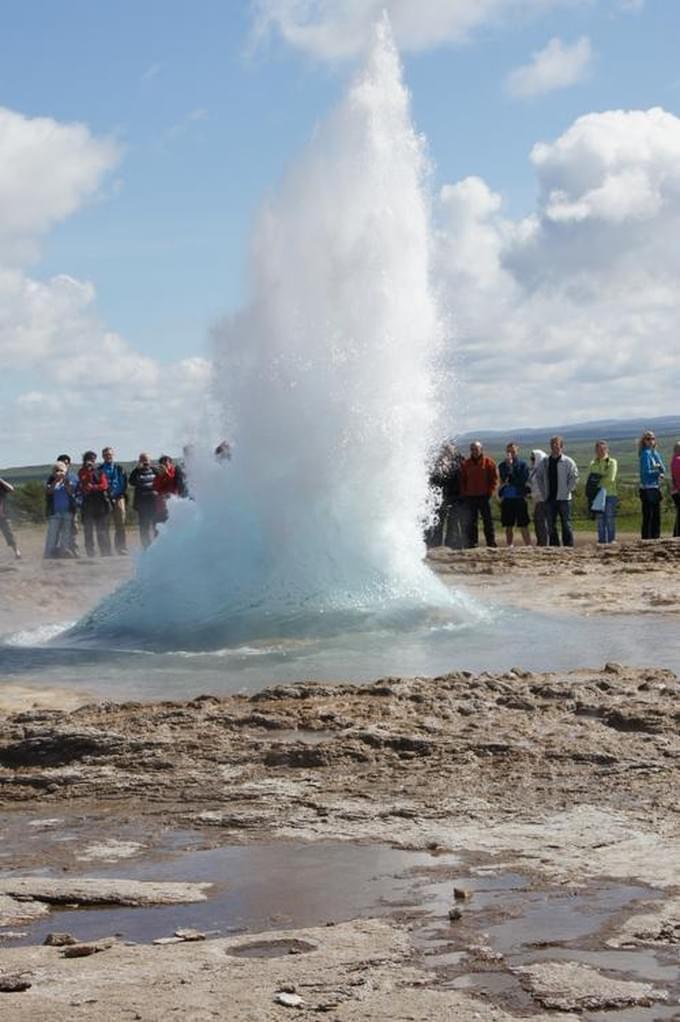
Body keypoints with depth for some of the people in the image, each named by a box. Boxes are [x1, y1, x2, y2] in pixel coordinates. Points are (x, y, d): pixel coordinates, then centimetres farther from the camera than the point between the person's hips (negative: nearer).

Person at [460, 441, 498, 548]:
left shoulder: (489, 462, 1)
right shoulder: (466, 464, 9)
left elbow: (494, 478, 1)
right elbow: (462, 480, 14)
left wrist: (490, 491, -7)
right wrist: (464, 493, 3)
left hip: (484, 496, -3)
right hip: (470, 496, 3)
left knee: (488, 520, 1)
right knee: (470, 522, 3)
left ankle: (491, 542, 5)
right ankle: (472, 543, 7)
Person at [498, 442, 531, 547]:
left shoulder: (523, 465, 2)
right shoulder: (502, 465, 11)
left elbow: (523, 481, -7)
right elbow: (503, 479, -6)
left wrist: (509, 481, -7)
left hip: (519, 498, -3)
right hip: (507, 499, 3)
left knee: (523, 526, -5)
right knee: (508, 526, 8)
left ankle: (528, 546, -4)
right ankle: (509, 547, 13)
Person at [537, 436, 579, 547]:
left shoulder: (568, 462, -5)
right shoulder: (545, 462, 8)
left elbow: (574, 476, -6)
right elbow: (539, 476, 17)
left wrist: (568, 490, -10)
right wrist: (543, 491, 9)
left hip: (563, 498, -5)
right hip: (549, 498, 5)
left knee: (566, 524, -3)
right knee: (551, 525, 8)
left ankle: (569, 546, 0)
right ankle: (554, 546, 15)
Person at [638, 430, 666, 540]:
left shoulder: (655, 453, 15)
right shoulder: (645, 454, -10)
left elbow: (663, 470, 8)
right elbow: (646, 472, -17)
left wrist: (660, 472, -12)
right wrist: (658, 472, -5)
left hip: (655, 488, 8)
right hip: (648, 489, -8)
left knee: (656, 515, 12)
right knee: (648, 516, -7)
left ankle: (655, 537, 19)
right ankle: (647, 538, -5)